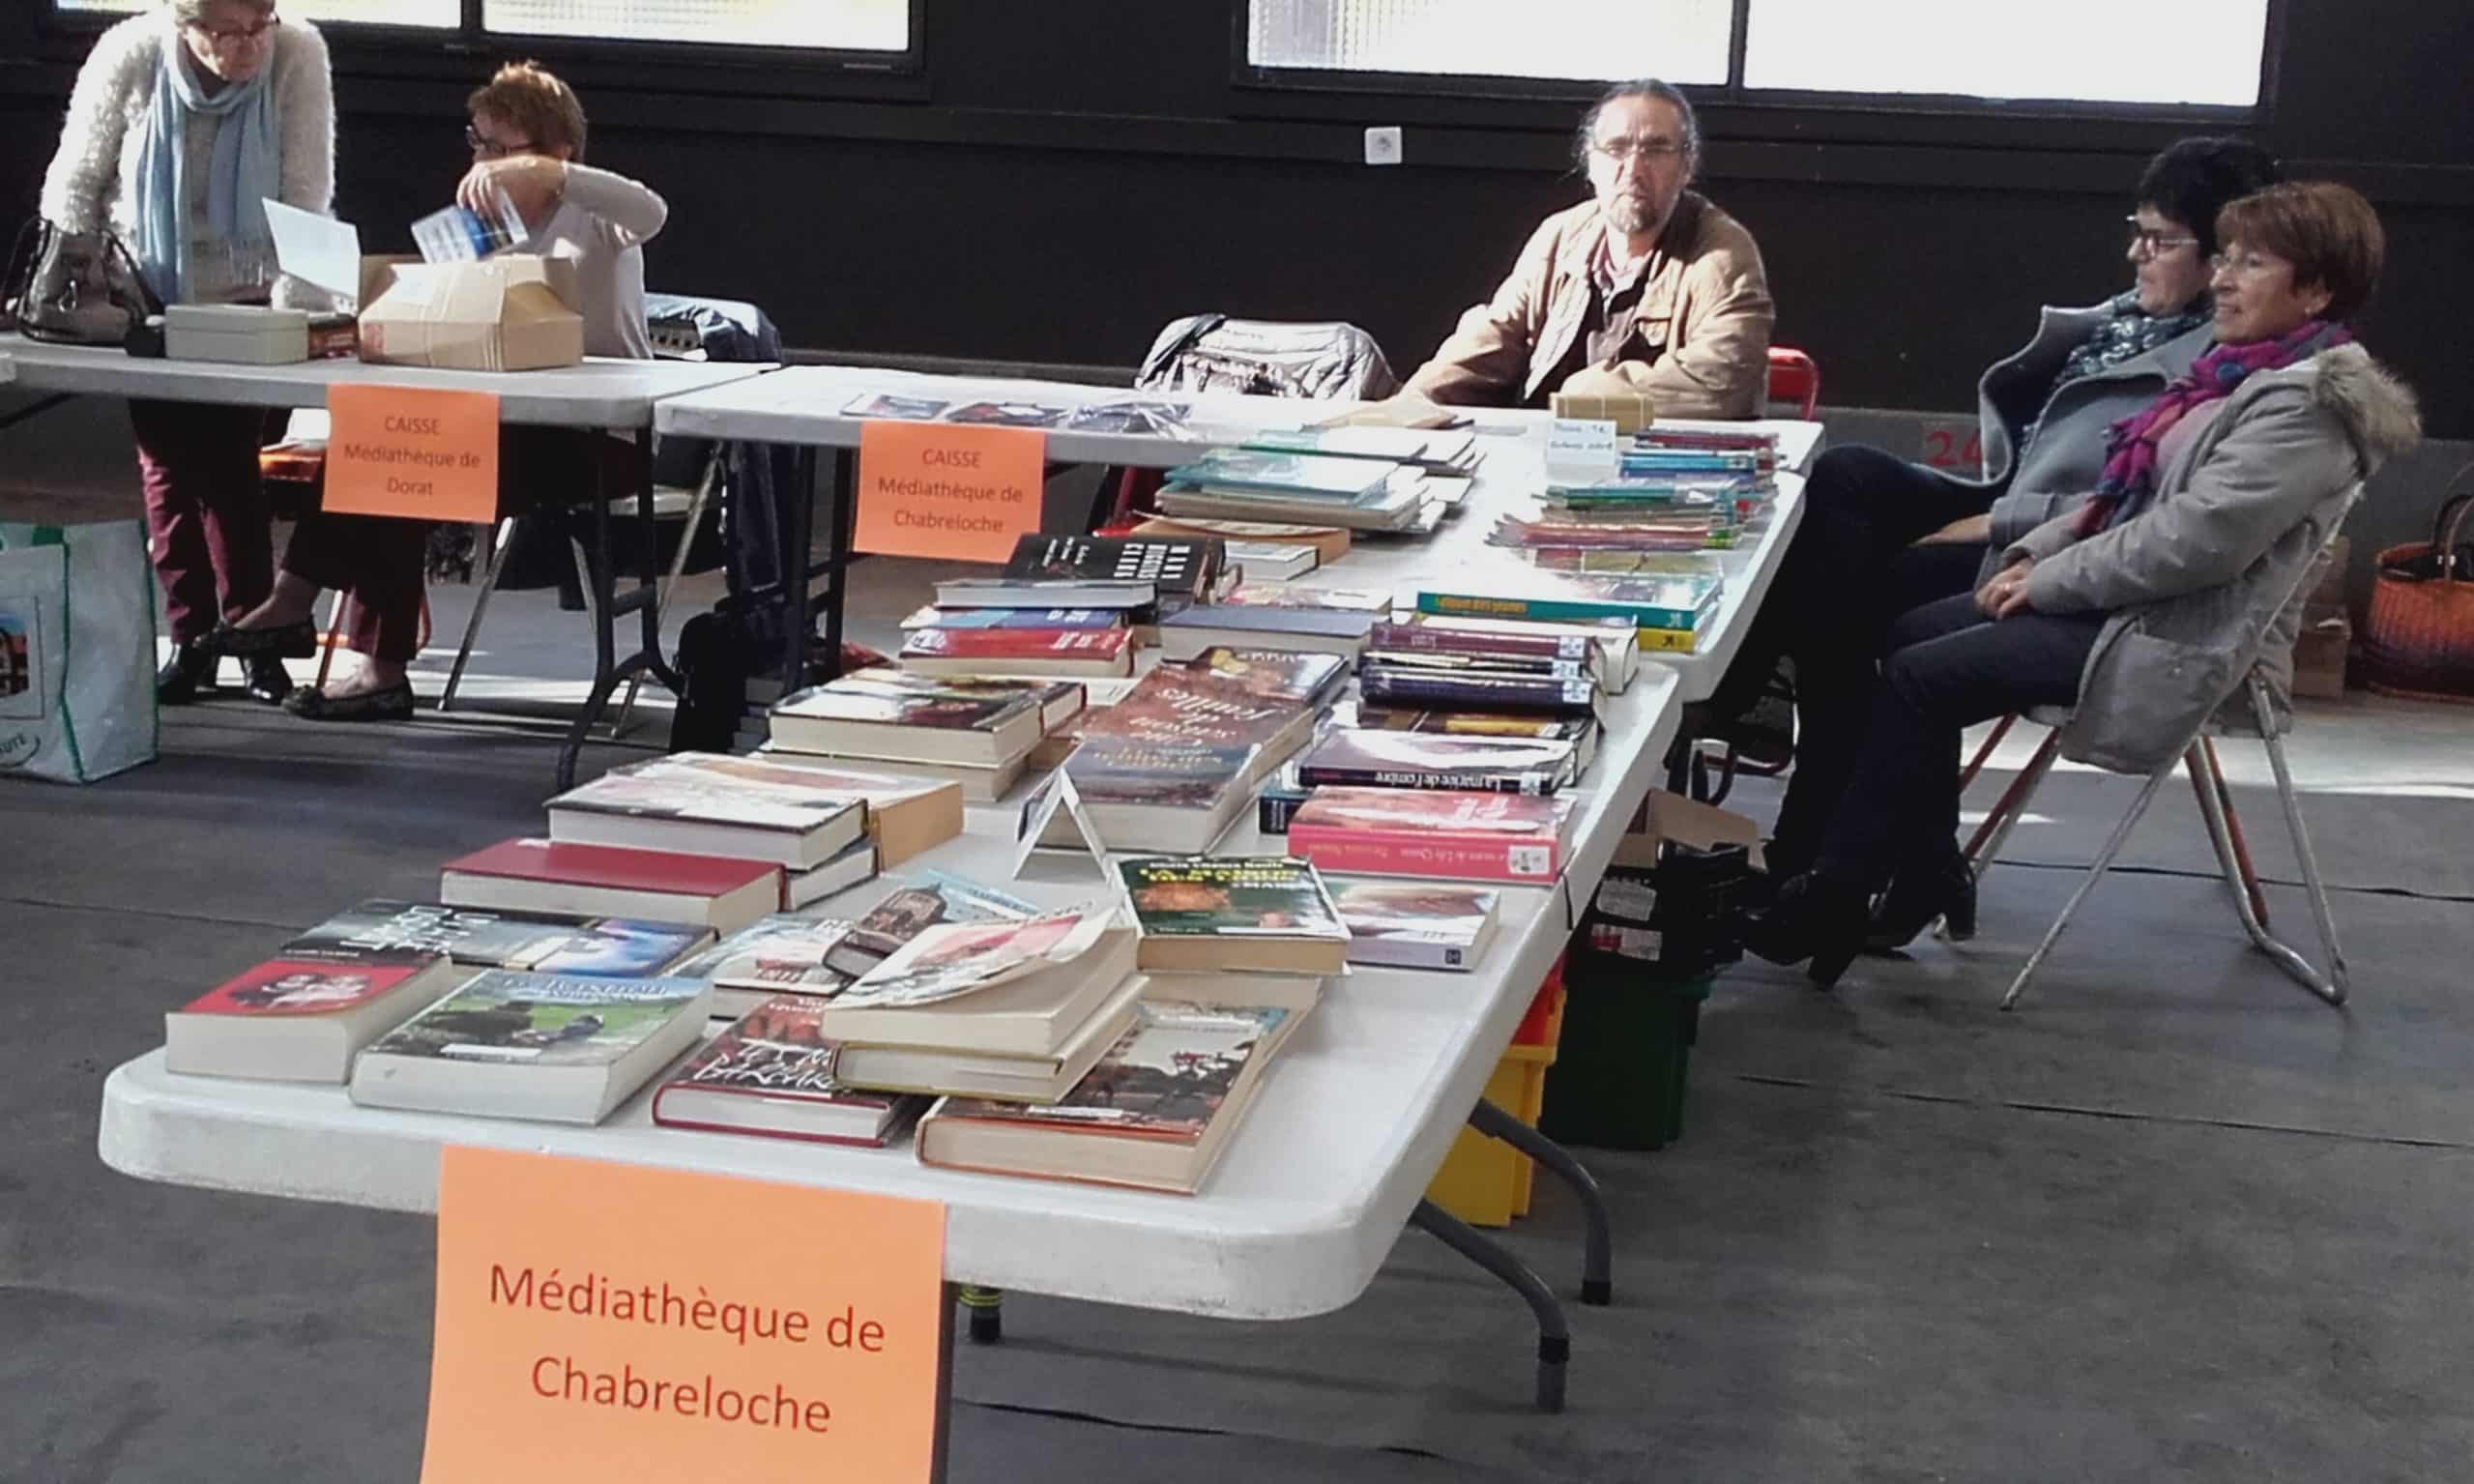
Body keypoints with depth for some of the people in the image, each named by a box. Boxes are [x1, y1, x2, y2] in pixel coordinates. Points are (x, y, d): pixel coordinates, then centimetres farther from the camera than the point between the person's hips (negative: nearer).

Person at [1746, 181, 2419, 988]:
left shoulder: (2304, 405, -18)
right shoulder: (2242, 371, 12)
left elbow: (2193, 541, -25)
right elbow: (2120, 489, 16)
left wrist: (2049, 581, -16)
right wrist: (2034, 552, 2)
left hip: (2173, 637, -10)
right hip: (2119, 598, 10)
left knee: (1916, 677, -14)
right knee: (1911, 632, 5)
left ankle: (1832, 900, -4)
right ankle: (1926, 874, 10)